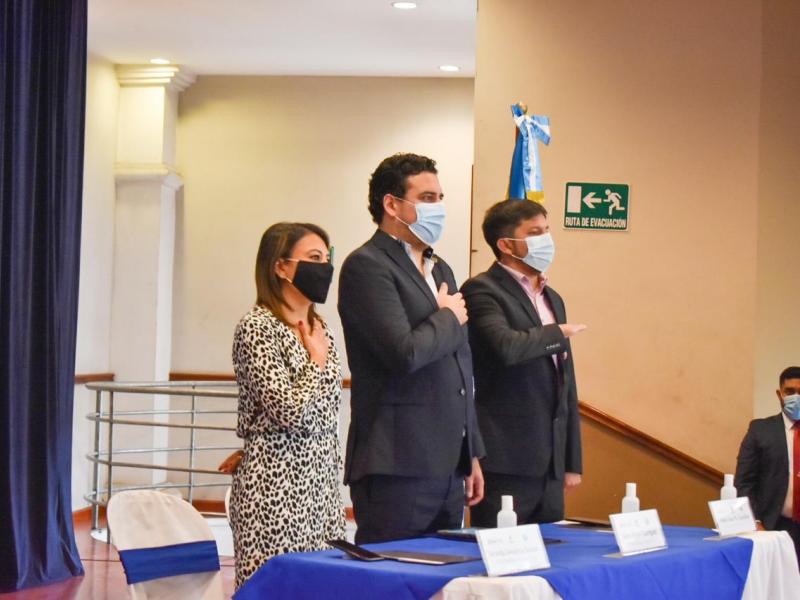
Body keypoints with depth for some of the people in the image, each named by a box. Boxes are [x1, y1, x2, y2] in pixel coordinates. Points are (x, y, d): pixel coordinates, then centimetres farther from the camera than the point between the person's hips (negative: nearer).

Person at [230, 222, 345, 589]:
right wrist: (318, 361, -5)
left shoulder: (318, 329, 14)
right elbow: (290, 411, -19)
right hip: (276, 488, -8)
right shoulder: (258, 326, -10)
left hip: (320, 487, 8)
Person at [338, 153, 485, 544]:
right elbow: (405, 353, -22)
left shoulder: (440, 269, 20)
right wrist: (448, 318, -3)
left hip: (447, 466, 8)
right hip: (397, 467, -8)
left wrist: (471, 454, 22)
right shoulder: (367, 266, -9)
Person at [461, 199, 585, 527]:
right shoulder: (482, 290, -7)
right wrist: (557, 334, -8)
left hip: (550, 462, 7)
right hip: (506, 462, -7)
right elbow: (505, 347, -27)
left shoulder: (552, 298, 18)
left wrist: (572, 461, 19)